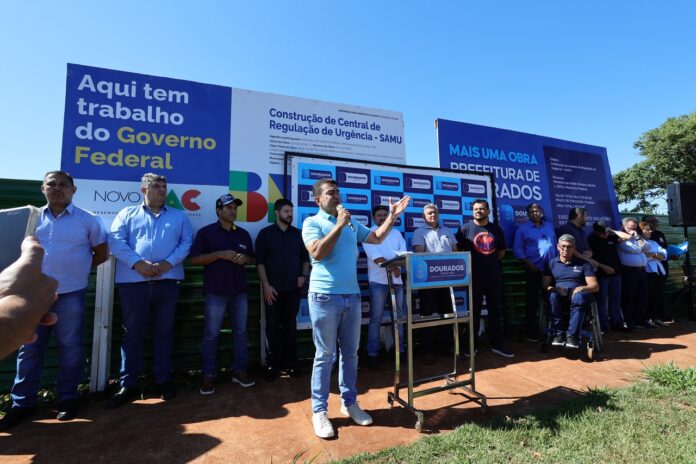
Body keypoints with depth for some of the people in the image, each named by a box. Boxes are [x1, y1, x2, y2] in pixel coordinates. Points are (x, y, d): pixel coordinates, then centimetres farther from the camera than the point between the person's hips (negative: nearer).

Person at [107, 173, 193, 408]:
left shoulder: (179, 216, 14)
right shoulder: (127, 214, 12)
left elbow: (187, 242, 3)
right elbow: (116, 241, -2)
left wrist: (169, 262, -13)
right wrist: (137, 263, -16)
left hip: (168, 280, 1)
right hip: (133, 281, 0)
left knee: (164, 332, 9)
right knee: (132, 333, 6)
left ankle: (164, 380, 21)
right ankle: (128, 385, 17)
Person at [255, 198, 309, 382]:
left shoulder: (298, 234, 9)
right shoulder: (265, 233, 1)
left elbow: (305, 257, 15)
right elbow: (259, 262, -3)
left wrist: (303, 275, 0)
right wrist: (266, 285, -10)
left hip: (293, 288, 2)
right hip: (273, 289, -2)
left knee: (290, 325, 9)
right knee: (272, 326, 5)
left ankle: (290, 362, 20)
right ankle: (271, 364, 17)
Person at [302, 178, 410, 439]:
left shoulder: (352, 223, 13)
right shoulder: (311, 223, -4)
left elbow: (377, 238, 19)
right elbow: (318, 253, -19)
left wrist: (392, 216, 11)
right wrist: (339, 224, -17)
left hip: (352, 295, 6)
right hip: (325, 297, -5)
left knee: (350, 353, 15)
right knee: (325, 355, 4)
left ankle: (349, 403, 31)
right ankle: (319, 411, 19)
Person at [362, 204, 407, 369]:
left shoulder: (396, 233, 15)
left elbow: (403, 253, 3)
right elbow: (376, 257, -12)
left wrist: (397, 267, -16)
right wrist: (393, 267, -20)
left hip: (397, 280, 5)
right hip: (378, 281, -5)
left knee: (399, 316, 11)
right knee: (376, 319, -2)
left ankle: (400, 350, 22)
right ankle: (373, 354, 5)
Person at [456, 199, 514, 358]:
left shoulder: (496, 229, 8)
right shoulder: (465, 229, -4)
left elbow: (502, 250, 17)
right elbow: (458, 251, -5)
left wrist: (491, 262, 8)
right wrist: (470, 264, -3)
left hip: (494, 276, 4)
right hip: (474, 277, -4)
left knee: (496, 311, 11)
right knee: (474, 312, 5)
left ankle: (497, 344, 24)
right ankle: (473, 344, 17)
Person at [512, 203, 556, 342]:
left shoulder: (550, 226, 14)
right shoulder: (523, 228, 0)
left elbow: (555, 244, 17)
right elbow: (517, 249, -5)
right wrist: (529, 264, -13)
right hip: (534, 270, -4)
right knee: (532, 302, 1)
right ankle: (531, 333, 10)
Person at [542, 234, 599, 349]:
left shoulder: (584, 264, 16)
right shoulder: (552, 263, 17)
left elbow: (595, 286, 6)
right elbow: (545, 284, 6)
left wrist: (581, 289, -16)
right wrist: (555, 289, -18)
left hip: (577, 295, 0)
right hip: (559, 297, 1)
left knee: (579, 297, -37)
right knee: (553, 296, -35)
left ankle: (573, 335, -35)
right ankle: (558, 333, -31)